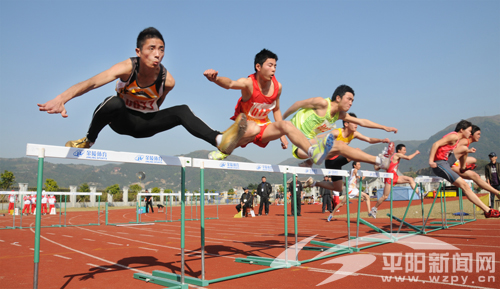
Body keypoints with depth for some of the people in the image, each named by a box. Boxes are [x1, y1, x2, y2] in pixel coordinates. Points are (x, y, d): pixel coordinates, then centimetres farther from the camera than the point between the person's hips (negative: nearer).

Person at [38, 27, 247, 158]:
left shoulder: (167, 80, -21)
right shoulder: (128, 68, -28)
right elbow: (92, 82, -41)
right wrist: (61, 99, -56)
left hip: (145, 124, 2)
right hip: (122, 120, -1)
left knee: (182, 111, -24)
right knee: (114, 103, -37)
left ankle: (220, 141, -36)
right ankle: (88, 140, -11)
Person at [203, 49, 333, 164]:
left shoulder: (277, 87, -6)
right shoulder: (248, 84, -21)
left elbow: (276, 109, 10)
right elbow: (230, 84, -44)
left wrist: (281, 134, 5)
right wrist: (215, 79, -67)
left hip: (263, 128, 4)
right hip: (244, 127, -4)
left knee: (286, 125, -23)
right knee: (254, 129, -39)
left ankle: (313, 152, -25)